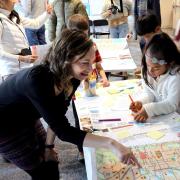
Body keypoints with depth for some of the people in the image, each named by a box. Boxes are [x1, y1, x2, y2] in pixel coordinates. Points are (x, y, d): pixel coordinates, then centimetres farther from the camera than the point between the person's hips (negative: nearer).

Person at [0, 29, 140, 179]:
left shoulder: (73, 77, -16)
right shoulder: (38, 80, -40)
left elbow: (57, 116, -1)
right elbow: (63, 131, -40)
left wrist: (49, 145, -3)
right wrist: (111, 143, -45)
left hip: (26, 120, 6)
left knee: (50, 164, 14)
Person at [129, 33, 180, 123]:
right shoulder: (148, 72, -7)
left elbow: (172, 104, -25)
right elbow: (149, 94, 1)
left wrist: (148, 110, -37)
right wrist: (141, 102, -21)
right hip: (159, 115, 5)